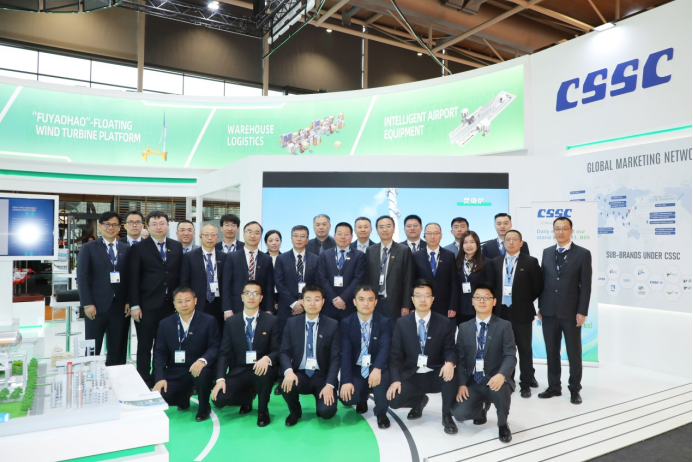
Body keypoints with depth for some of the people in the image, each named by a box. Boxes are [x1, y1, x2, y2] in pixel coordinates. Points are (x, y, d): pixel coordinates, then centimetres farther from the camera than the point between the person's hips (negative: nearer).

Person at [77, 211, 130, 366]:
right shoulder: (88, 248, 3)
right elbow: (82, 278, -2)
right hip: (97, 306, -2)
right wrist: (87, 304, -10)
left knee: (118, 351, 7)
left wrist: (129, 302, 0)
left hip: (120, 306, 2)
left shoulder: (126, 249, 9)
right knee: (92, 350, 7)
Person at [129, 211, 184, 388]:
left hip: (170, 305, 3)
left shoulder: (177, 246, 8)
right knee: (144, 346, 5)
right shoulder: (139, 248, -1)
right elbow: (133, 278, -3)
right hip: (147, 306, -3)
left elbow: (180, 275, 9)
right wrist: (134, 305, -8)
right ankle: (144, 383, 16)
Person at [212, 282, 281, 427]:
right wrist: (220, 378, -15)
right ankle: (248, 396, 14)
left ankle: (263, 410, -7)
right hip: (238, 372, 2)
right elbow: (224, 353, 1)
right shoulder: (231, 322, 4)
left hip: (261, 368, -2)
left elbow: (277, 350, -6)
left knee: (266, 370, -38)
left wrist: (267, 359, -30)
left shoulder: (271, 321, -1)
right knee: (218, 399, -22)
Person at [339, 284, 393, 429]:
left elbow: (385, 347, -20)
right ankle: (363, 398, 17)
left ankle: (381, 413, -5)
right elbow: (346, 353, -12)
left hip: (376, 368, -1)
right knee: (346, 397, -23)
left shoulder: (385, 322, -4)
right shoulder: (346, 323, -3)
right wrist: (346, 381, -25)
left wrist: (377, 368, -40)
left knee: (381, 377, -36)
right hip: (356, 370, 1)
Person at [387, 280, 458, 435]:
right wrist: (395, 380, -17)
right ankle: (419, 401, 14)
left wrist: (450, 363, -31)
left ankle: (447, 415, -9)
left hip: (435, 375, -1)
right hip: (411, 376, 1)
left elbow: (450, 350, -6)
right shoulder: (401, 323, -1)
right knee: (394, 400, -23)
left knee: (450, 373, -34)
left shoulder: (445, 323, -2)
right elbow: (395, 355, -4)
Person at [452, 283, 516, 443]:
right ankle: (482, 407, 18)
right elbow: (460, 359, 3)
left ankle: (503, 424, -5)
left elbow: (510, 356, -13)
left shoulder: (504, 326, -2)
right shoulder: (464, 328, 6)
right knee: (459, 413, -19)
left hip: (494, 380, -2)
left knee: (501, 389, -37)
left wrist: (501, 375, -33)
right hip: (472, 382, 3)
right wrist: (462, 384, -12)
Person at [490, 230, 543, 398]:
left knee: (524, 349, 6)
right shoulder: (496, 262, 7)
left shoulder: (530, 262, -3)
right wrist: (497, 302, 4)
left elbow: (538, 286, 0)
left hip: (521, 312, -3)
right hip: (501, 311, 3)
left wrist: (526, 301, 2)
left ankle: (526, 384, 18)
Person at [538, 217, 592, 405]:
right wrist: (540, 308, 6)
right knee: (551, 351, 10)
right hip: (549, 311, 3)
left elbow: (586, 285, -6)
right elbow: (543, 281, 9)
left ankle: (574, 389, 21)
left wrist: (582, 311, -11)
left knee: (574, 352, 7)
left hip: (571, 312, -3)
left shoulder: (583, 253, -3)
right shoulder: (547, 252, 8)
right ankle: (554, 386, 22)